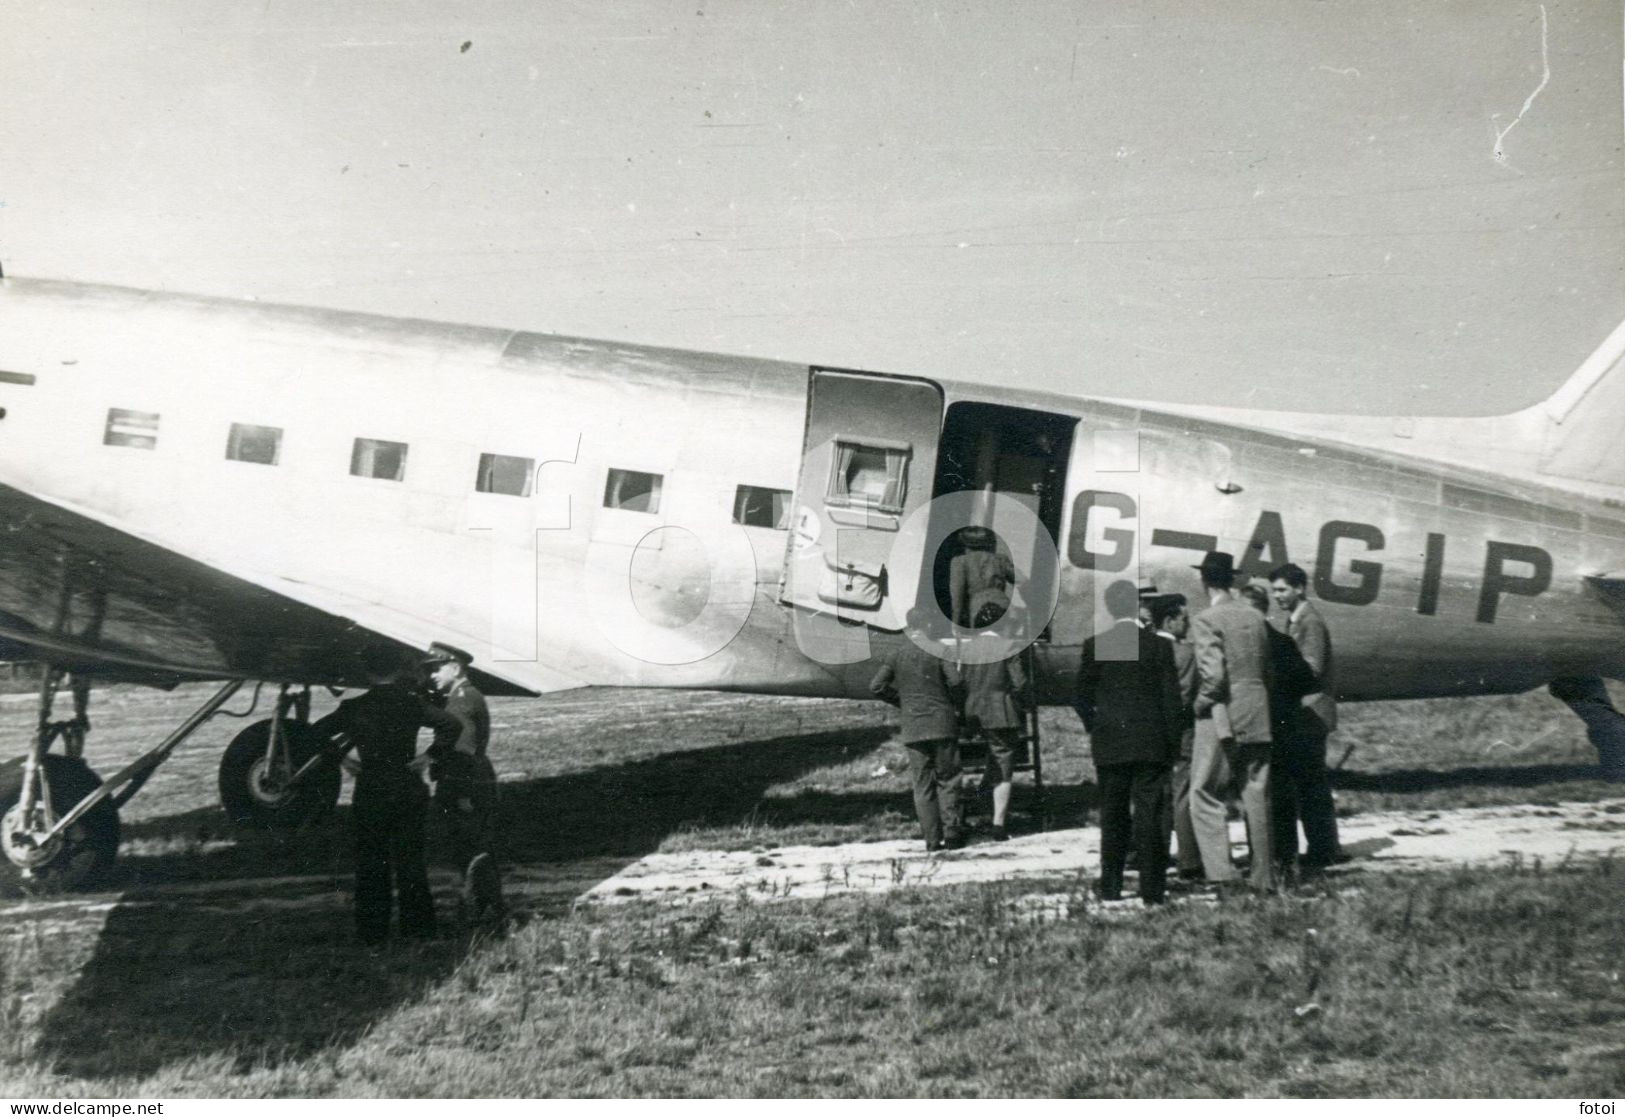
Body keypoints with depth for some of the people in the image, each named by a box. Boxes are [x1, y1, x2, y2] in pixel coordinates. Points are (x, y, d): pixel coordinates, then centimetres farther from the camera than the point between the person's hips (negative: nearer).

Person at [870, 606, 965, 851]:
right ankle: (951, 832, 2)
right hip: (942, 723, -2)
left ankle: (932, 838, 3)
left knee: (923, 784, 6)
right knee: (947, 780, 8)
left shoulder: (897, 653, 3)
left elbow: (876, 686, -2)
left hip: (913, 727, 2)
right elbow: (955, 681, -14)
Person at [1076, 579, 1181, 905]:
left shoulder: (1094, 646, -4)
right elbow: (1171, 698, -3)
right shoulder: (1159, 645, -4)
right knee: (1150, 814, 3)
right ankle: (1152, 889, 2)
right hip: (1152, 743, -1)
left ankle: (1110, 887, 13)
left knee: (1113, 816, 10)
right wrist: (1172, 743, 4)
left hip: (1109, 744, 1)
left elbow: (1082, 697, -1)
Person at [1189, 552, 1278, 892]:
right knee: (1256, 798, 11)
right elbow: (1268, 670, 15)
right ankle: (1264, 877, 15)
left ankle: (1220, 872, -7)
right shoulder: (1256, 618, 10)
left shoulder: (1207, 620, -11)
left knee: (1206, 796, 2)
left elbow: (1213, 675, -19)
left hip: (1221, 720, -6)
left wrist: (1202, 701, -3)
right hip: (1257, 720, 6)